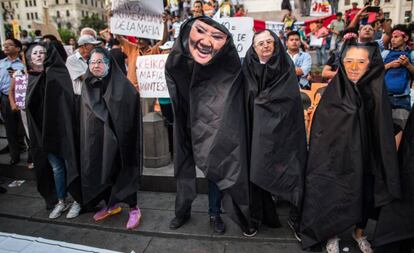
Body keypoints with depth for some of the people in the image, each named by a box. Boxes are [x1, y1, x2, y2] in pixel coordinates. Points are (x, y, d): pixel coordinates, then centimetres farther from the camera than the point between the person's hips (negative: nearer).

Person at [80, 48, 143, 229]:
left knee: (123, 169, 0)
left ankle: (134, 209, 15)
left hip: (116, 134, -5)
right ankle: (111, 205, 31)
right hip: (94, 136, 5)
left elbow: (134, 98, -16)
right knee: (100, 170, 11)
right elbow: (86, 114, 14)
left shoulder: (120, 83, -7)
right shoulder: (87, 86, 9)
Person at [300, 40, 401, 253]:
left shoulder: (377, 91, -7)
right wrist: (323, 160, -12)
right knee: (333, 196, 9)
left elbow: (384, 132, -2)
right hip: (337, 155, -2)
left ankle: (359, 233, 44)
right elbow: (319, 128, -10)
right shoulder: (333, 92, -12)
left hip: (366, 156, 2)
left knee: (365, 194, 16)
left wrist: (385, 166, -1)